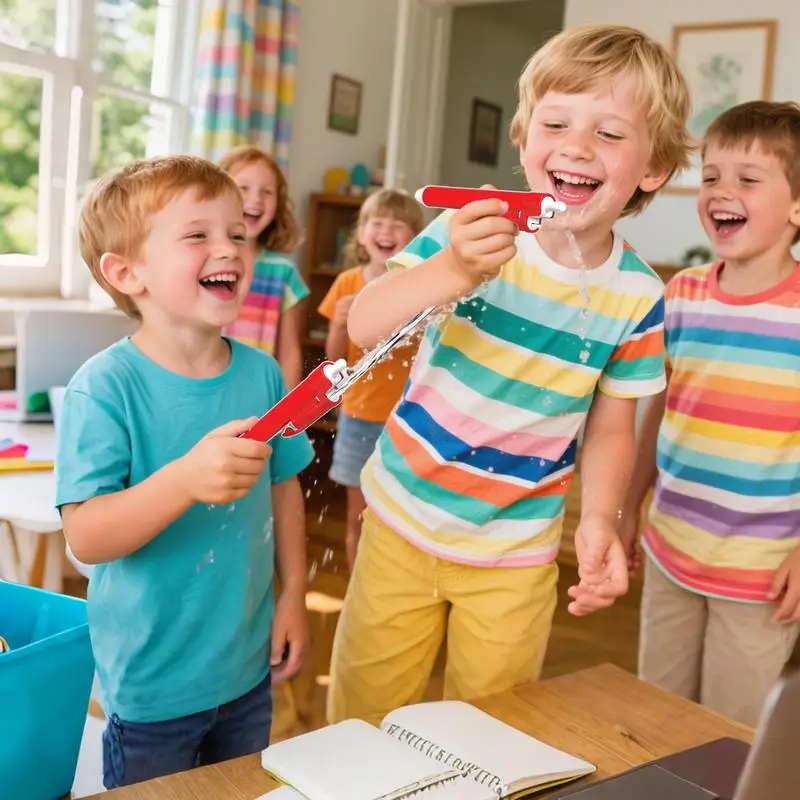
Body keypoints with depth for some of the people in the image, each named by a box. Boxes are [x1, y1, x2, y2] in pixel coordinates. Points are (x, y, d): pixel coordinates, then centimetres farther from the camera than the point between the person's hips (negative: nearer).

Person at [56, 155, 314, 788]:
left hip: (248, 664, 5)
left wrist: (293, 595, 7)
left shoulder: (262, 373, -4)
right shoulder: (105, 387, -20)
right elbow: (86, 537, -26)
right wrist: (186, 479, -40)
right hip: (150, 682, -5)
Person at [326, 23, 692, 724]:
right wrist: (453, 272, -40)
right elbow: (364, 327, -24)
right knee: (361, 721, 15)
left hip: (515, 555, 1)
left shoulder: (637, 296, -9)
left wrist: (600, 519, -16)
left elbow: (610, 425, 1)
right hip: (402, 520, 0)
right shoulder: (470, 229, -14)